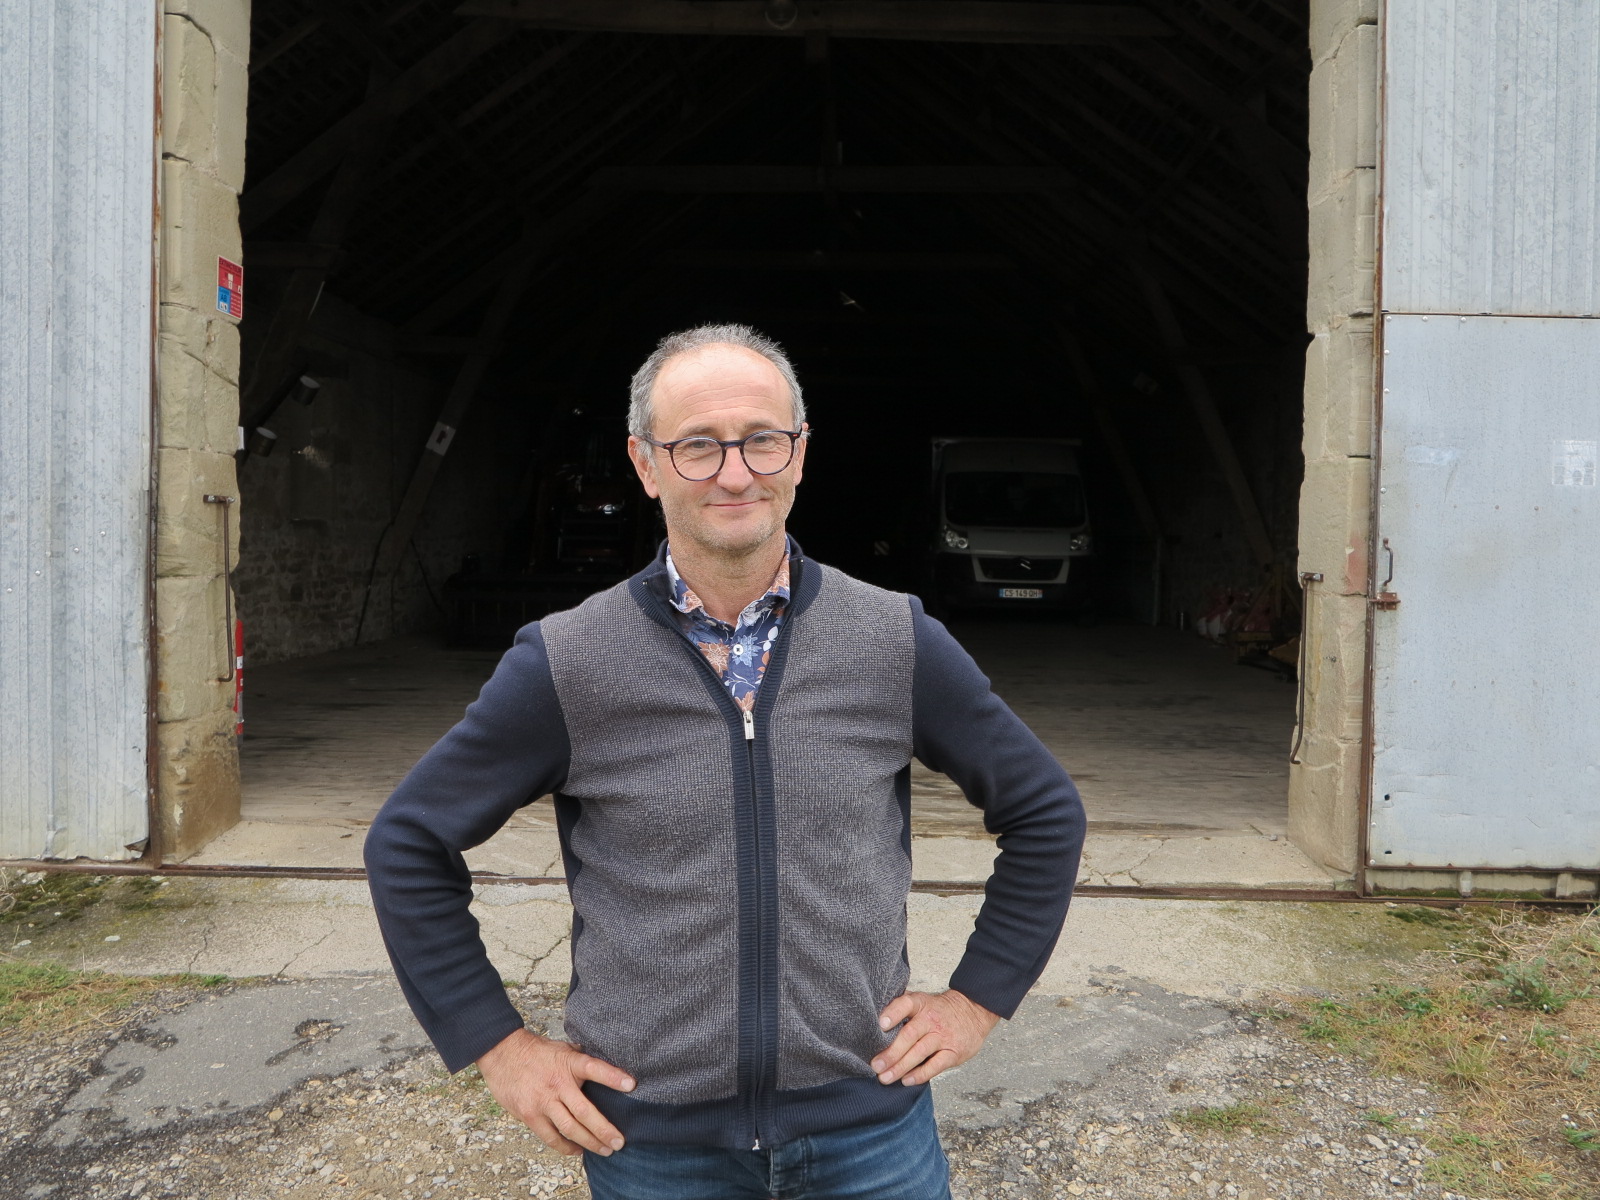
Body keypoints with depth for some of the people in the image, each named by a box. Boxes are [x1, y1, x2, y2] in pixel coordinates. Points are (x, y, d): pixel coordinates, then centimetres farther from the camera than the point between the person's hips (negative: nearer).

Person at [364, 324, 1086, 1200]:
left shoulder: (897, 644, -7)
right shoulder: (564, 664, -11)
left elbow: (1045, 813, 6)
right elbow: (407, 846, -1)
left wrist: (979, 998, 2)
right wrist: (495, 1045, -3)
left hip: (868, 1128, 1)